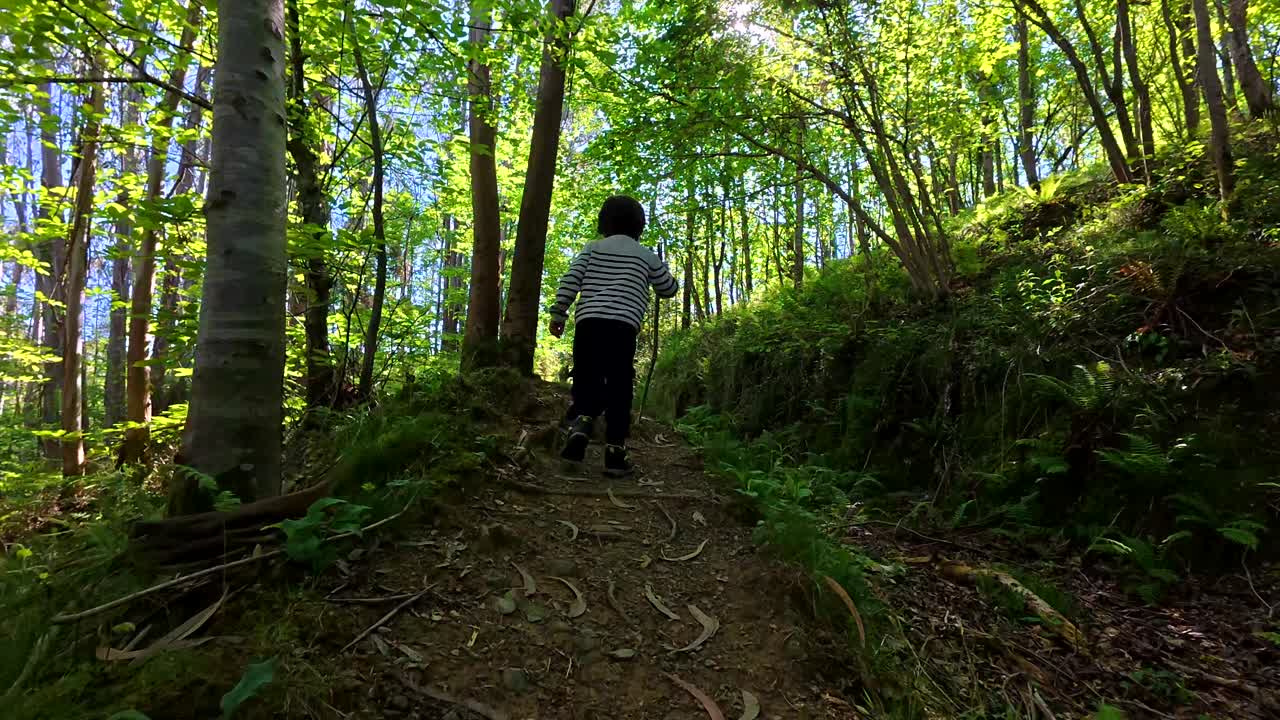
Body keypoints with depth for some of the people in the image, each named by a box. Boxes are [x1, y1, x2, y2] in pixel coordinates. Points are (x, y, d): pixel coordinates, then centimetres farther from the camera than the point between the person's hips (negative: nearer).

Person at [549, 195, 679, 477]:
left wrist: (558, 314, 7)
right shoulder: (646, 256, 15)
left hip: (588, 323, 2)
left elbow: (570, 281, 5)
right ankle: (615, 455, 1)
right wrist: (662, 270, 45)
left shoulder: (592, 248, 16)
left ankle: (578, 427, -17)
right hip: (623, 327, -1)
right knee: (619, 391, 2)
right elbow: (669, 289, 26)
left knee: (586, 385, 10)